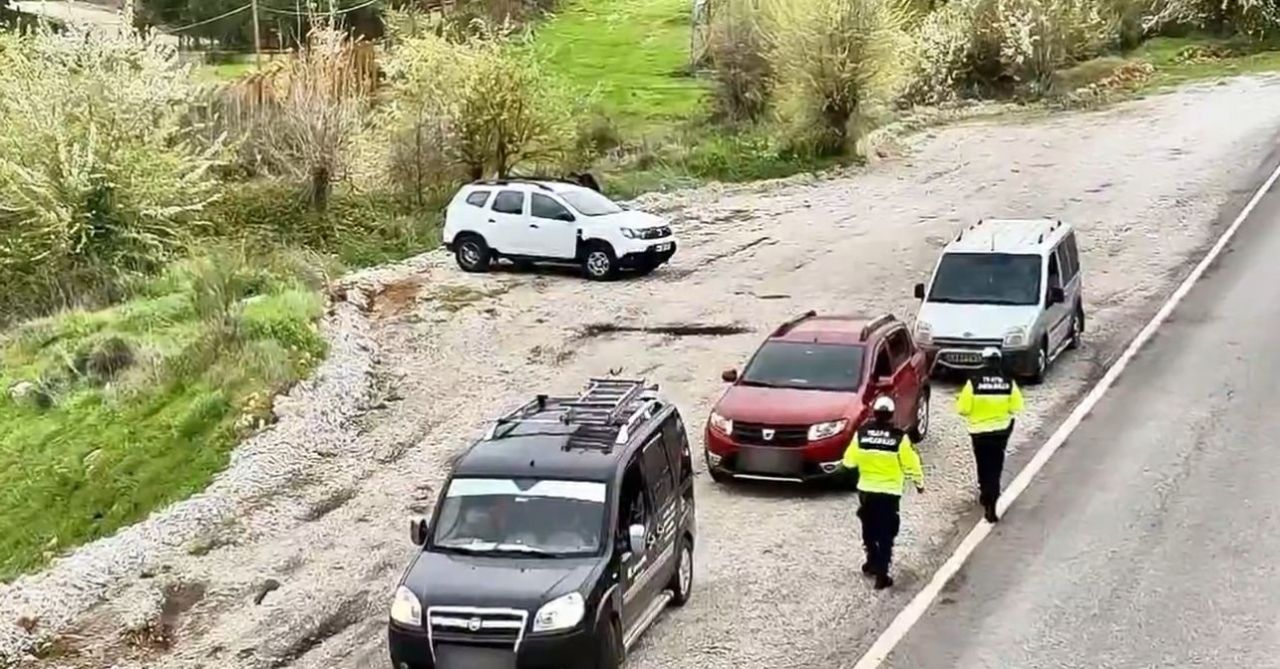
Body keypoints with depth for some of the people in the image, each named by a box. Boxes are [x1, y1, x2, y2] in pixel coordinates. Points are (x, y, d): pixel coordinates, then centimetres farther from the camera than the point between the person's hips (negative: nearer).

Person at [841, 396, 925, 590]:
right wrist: (919, 482, 10)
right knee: (886, 533, 3)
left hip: (866, 490, 3)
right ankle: (882, 575, 0)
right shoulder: (899, 437, -15)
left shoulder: (861, 433, -9)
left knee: (869, 528, 23)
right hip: (890, 492, -2)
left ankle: (873, 562, 36)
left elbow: (849, 461, -1)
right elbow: (910, 464, -7)